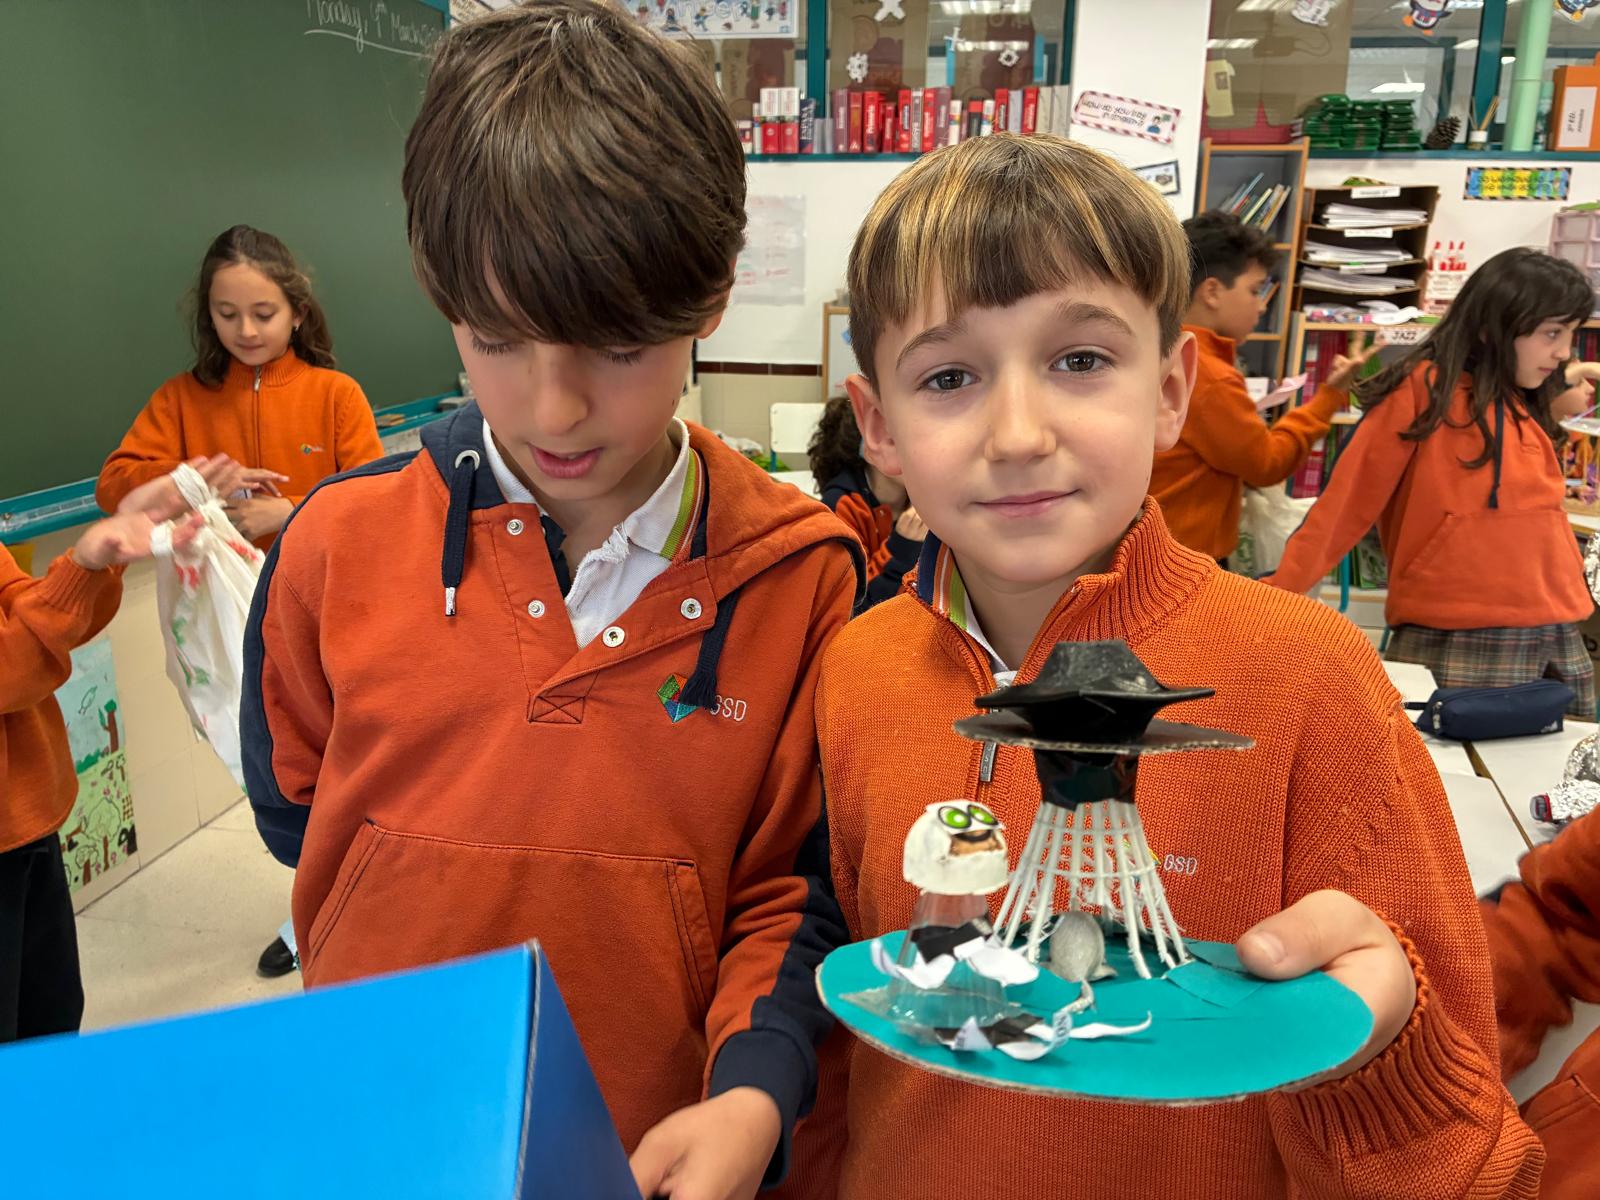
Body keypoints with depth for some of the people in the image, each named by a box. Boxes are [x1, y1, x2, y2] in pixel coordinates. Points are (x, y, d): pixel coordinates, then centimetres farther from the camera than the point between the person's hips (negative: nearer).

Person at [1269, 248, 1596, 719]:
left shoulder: (1525, 408, 15)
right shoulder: (1424, 390, -7)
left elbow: (1541, 523, 18)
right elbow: (1344, 506, -10)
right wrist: (1275, 598, -14)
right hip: (1458, 645, -7)